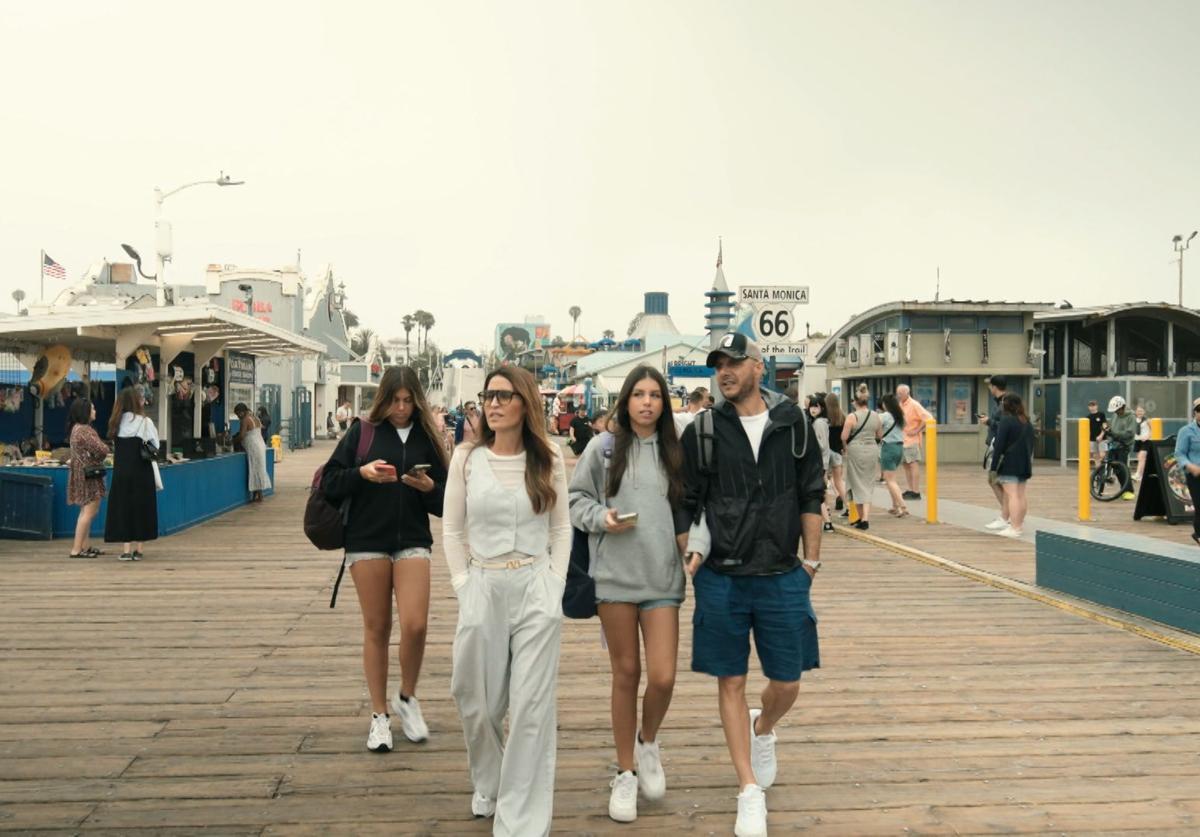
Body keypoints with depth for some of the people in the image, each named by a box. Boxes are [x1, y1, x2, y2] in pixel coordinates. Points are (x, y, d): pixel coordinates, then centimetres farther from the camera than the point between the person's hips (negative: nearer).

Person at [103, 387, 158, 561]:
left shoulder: (117, 422, 3)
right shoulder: (144, 422, -7)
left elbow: (115, 447, 7)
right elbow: (155, 446, 0)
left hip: (121, 473, 3)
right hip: (141, 473, -3)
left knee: (124, 508, 7)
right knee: (141, 509, 6)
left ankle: (127, 549, 4)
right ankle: (138, 549, 8)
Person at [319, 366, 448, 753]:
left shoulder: (427, 438, 5)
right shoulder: (363, 432, 2)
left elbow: (444, 502, 7)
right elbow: (329, 482, 0)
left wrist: (430, 488, -14)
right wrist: (362, 473, -16)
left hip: (412, 541, 1)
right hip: (367, 541, 0)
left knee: (415, 625, -10)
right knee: (376, 628, 6)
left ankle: (406, 697, 17)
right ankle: (379, 714, 20)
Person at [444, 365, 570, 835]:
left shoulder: (548, 460, 3)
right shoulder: (466, 459, 2)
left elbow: (562, 528, 8)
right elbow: (453, 532, 6)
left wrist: (555, 584, 0)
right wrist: (462, 587, -1)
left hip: (538, 590, -1)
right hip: (482, 589, 1)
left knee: (532, 706, -1)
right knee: (476, 702, 11)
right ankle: (488, 784, 41)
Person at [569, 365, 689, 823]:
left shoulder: (674, 451, 5)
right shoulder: (603, 446, 1)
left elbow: (686, 509, 13)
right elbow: (576, 499, 5)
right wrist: (601, 517, -12)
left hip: (663, 576, 1)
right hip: (615, 575, -1)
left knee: (662, 677, -6)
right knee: (626, 674, 9)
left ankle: (648, 742, 27)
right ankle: (625, 773, 26)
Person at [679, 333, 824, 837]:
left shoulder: (792, 424, 1)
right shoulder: (702, 431, -1)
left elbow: (811, 497, 6)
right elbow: (688, 502, 4)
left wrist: (811, 559, 5)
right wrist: (694, 551, -9)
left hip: (782, 577, 1)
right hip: (721, 578, 0)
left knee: (787, 684, 7)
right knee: (731, 682, 5)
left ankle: (762, 730, 42)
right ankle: (750, 792, 18)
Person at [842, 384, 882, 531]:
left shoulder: (852, 417, -11)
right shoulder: (875, 416, 2)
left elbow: (844, 437, -12)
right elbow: (879, 435, 13)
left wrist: (846, 446, 8)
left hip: (856, 451, -4)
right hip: (872, 450, 4)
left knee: (858, 485, 8)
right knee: (868, 484, 10)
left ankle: (861, 517, 11)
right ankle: (866, 518, 1)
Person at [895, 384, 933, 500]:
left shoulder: (914, 405, -11)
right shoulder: (900, 405, 11)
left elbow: (927, 418, -17)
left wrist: (917, 431, -15)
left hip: (911, 440, -8)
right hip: (901, 440, 8)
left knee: (914, 464, -7)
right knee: (906, 464, 11)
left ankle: (916, 492, -7)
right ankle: (910, 490, 19)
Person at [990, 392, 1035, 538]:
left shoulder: (1006, 421, -10)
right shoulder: (1027, 422, 14)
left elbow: (999, 445, -13)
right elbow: (1031, 444, 19)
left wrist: (994, 466, -10)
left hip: (1009, 464, -8)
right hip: (1024, 463, 8)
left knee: (1012, 495, -10)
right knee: (1021, 494, 14)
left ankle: (1014, 528, -14)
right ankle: (1020, 524, 23)